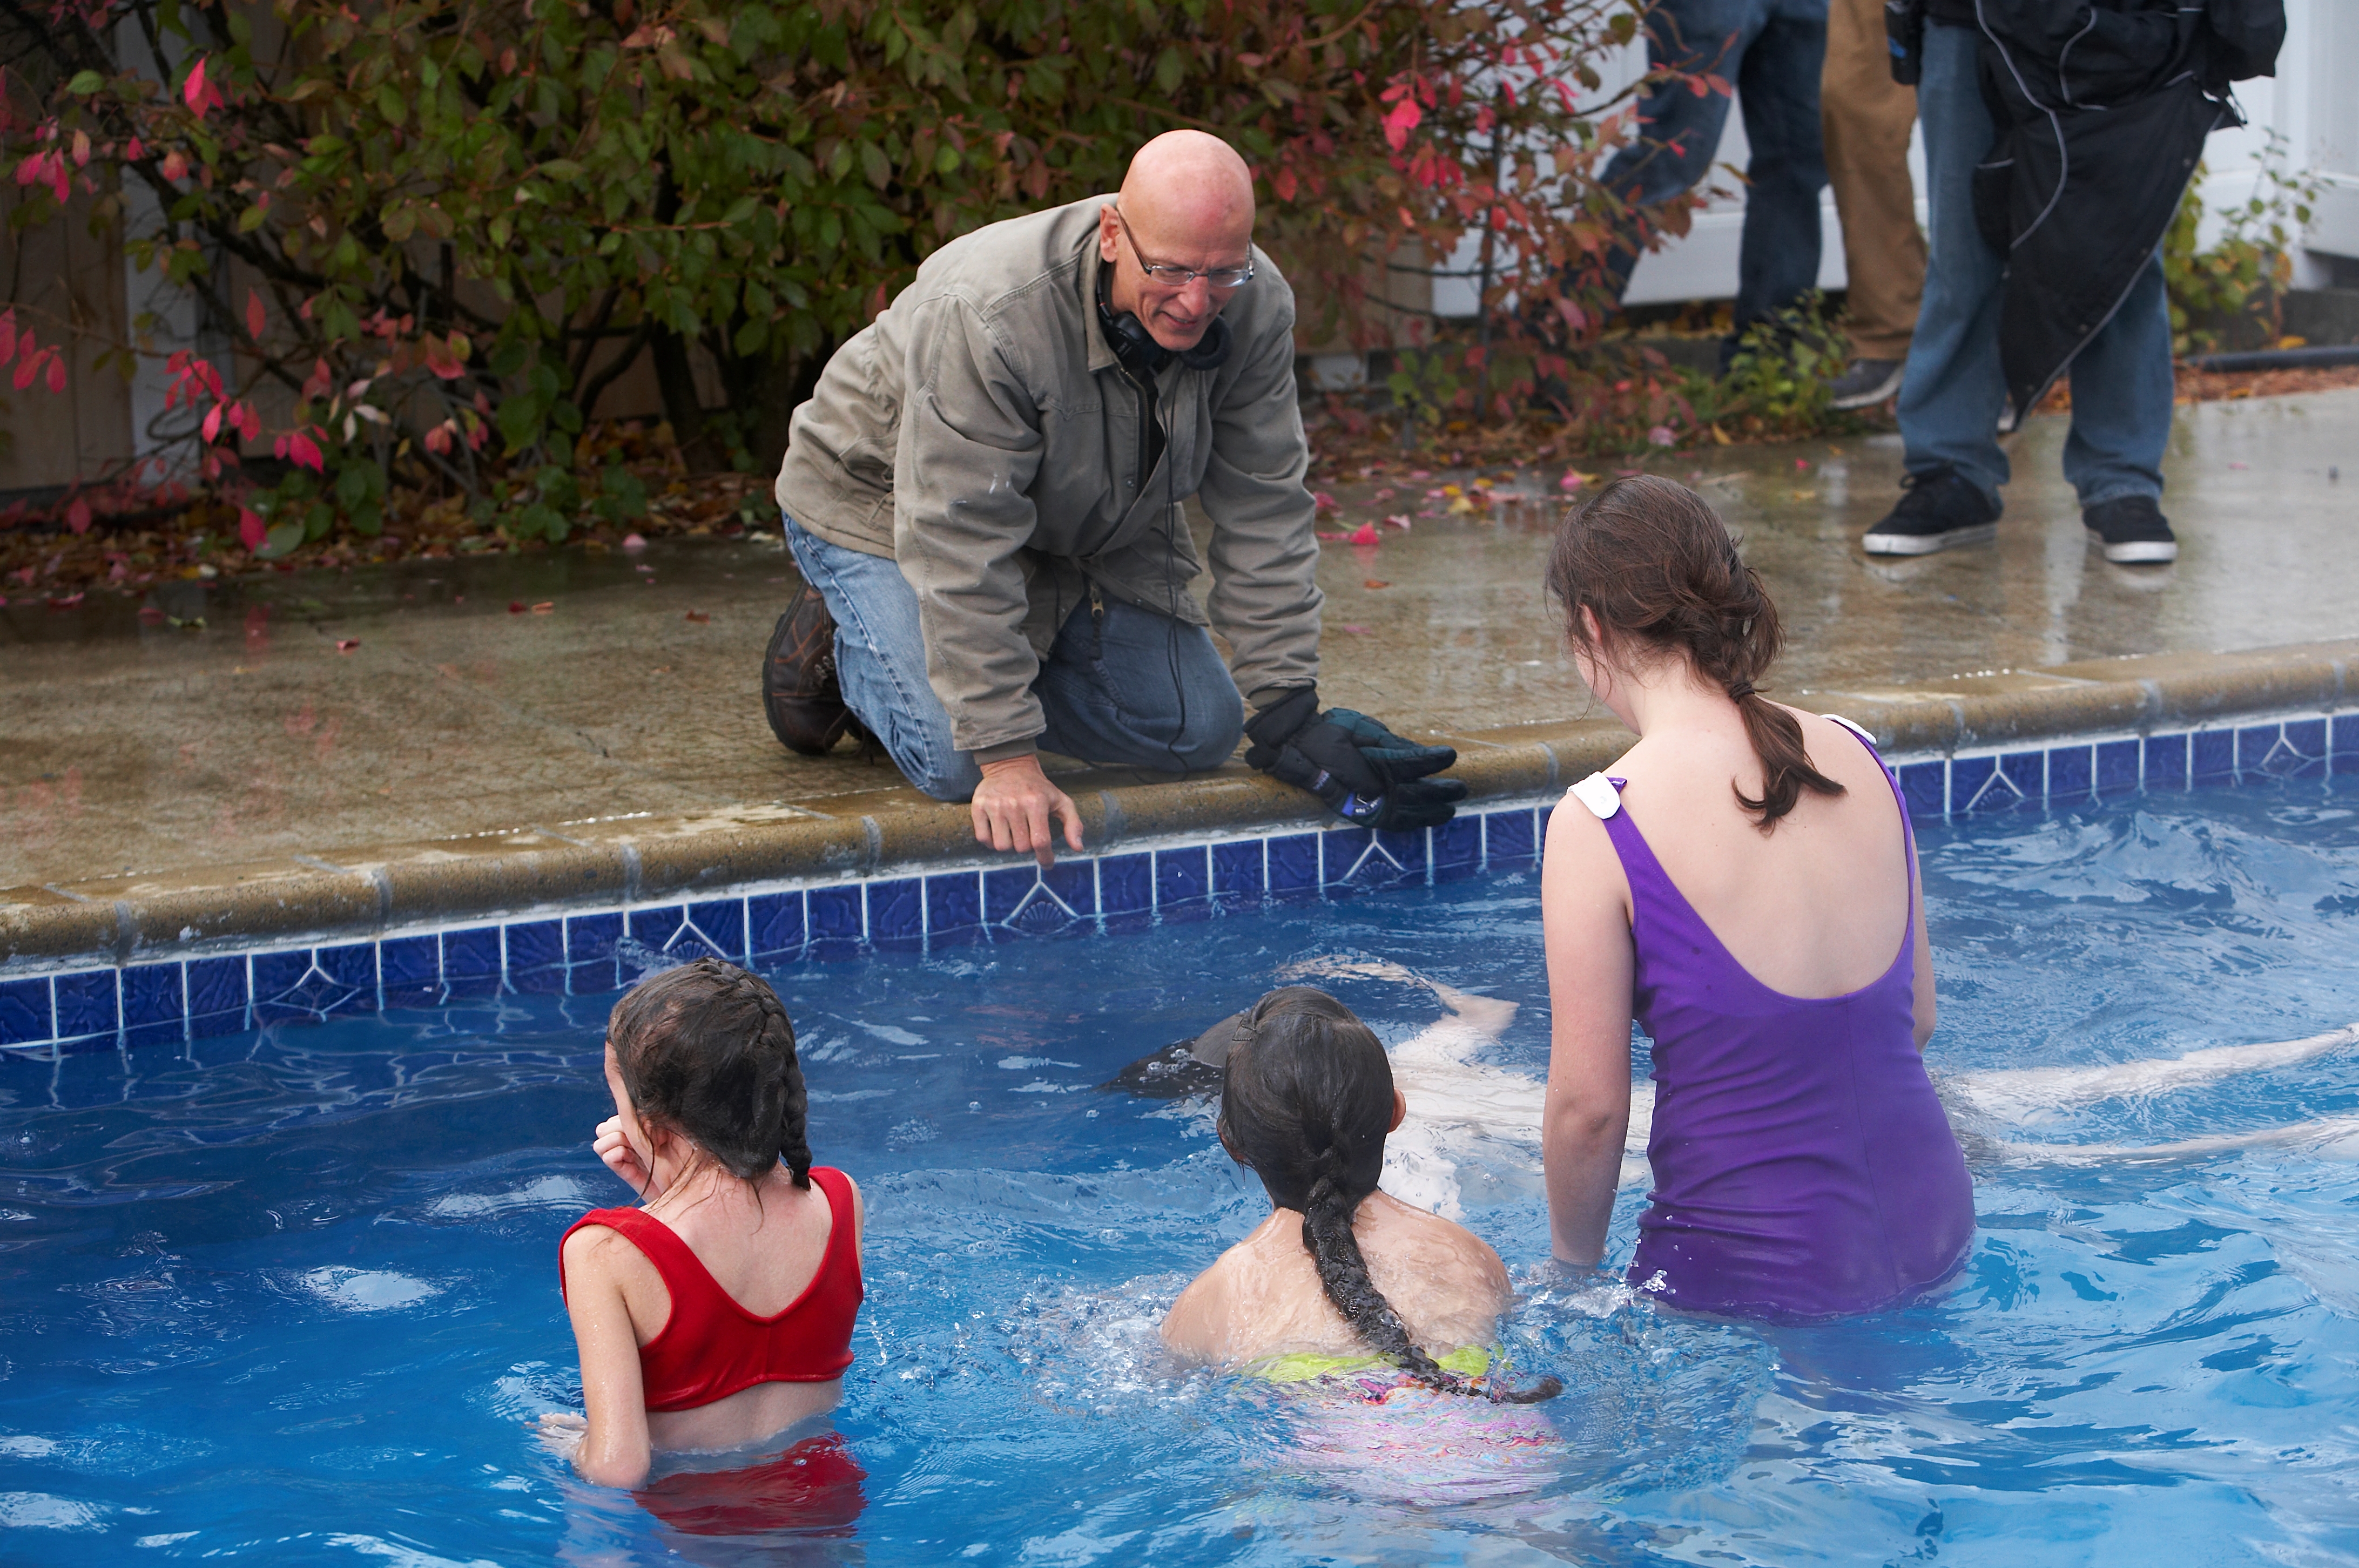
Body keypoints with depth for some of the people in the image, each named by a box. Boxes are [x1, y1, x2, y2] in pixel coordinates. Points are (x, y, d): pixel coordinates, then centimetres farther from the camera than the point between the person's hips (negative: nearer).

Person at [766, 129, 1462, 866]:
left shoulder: (1255, 308, -24)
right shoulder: (987, 316, -40)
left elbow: (1264, 515, -14)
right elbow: (960, 549, -38)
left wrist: (1286, 714, -17)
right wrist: (1008, 760, -40)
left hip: (1092, 532, 6)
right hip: (885, 505, -6)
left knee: (1199, 729, -6)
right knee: (955, 762, -23)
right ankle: (843, 644, 8)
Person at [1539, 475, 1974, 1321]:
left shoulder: (1600, 824, -14)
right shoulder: (1858, 758, 3)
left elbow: (1588, 1104, -11)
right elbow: (1918, 1018, 13)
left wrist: (1574, 1267, 5)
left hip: (1758, 1266, -6)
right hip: (1933, 1224, 6)